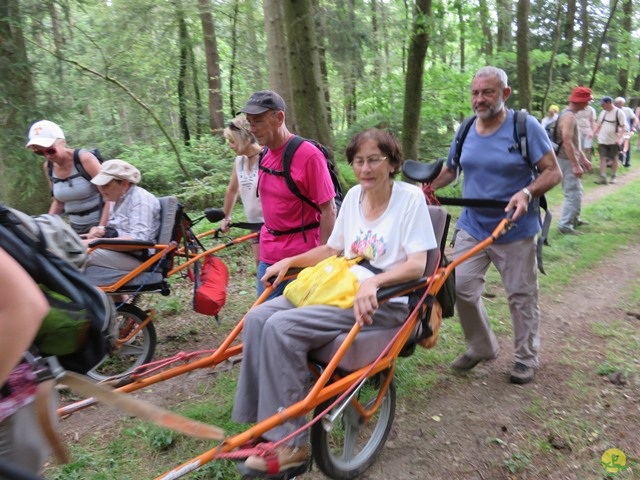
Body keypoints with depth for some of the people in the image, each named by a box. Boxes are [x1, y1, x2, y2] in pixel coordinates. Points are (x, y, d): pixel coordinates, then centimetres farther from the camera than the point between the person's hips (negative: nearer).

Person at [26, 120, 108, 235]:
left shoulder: (84, 159, -14)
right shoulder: (48, 167, 4)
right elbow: (58, 202, 16)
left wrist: (101, 228, -20)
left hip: (98, 224, -6)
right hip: (75, 229, 6)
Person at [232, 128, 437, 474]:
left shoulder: (411, 197, -7)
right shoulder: (353, 196, 11)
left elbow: (417, 265, -15)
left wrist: (372, 282, -31)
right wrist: (290, 260, 8)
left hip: (383, 301, -7)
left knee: (281, 327, -26)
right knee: (257, 318, -14)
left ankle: (287, 442, -14)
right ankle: (262, 424, -5)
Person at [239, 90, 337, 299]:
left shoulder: (309, 155, -17)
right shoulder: (265, 155, 5)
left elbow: (328, 211, -16)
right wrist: (264, 241, 17)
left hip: (302, 258, -7)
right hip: (269, 256, 7)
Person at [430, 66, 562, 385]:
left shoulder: (525, 126, -9)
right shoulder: (465, 130, 5)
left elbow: (553, 172, -10)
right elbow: (450, 170, 17)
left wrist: (527, 193, -29)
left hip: (515, 230, -4)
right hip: (472, 227, 4)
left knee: (521, 296, 7)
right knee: (461, 288, -1)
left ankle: (526, 358, 28)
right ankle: (481, 347, 22)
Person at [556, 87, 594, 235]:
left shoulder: (570, 115, 14)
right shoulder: (569, 116, -19)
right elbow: (567, 142, -27)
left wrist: (583, 158, 22)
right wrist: (576, 165, -27)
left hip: (570, 160, 11)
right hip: (567, 161, -11)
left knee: (576, 191, 20)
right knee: (573, 194, -8)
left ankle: (574, 219, 32)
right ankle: (565, 225, -4)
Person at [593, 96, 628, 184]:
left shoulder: (619, 112, -9)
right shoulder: (603, 112, 8)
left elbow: (623, 127, -10)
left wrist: (619, 138, -21)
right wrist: (595, 133, 6)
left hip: (614, 141, -4)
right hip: (602, 140, 4)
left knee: (614, 159, 8)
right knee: (603, 158, -3)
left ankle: (613, 177, 19)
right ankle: (603, 177, -6)